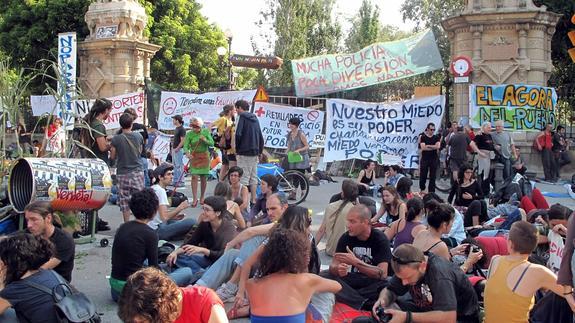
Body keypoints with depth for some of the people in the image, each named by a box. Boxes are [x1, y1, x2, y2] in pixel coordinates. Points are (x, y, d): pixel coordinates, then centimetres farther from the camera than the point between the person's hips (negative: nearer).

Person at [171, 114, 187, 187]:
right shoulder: (176, 129, 16)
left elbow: (182, 141, -17)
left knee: (179, 166, -8)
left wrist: (177, 148, -20)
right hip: (174, 149, 10)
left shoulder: (182, 129, -13)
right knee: (175, 166, 12)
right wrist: (172, 148, 17)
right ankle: (175, 181, 18)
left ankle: (181, 181, -5)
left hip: (179, 150, -10)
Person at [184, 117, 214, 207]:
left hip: (204, 156, 2)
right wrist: (187, 153, -33)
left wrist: (205, 140, -21)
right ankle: (195, 199, -10)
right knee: (194, 177, -11)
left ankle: (202, 197, 20)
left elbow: (212, 143, -2)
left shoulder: (206, 132, -2)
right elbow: (185, 146, -13)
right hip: (194, 156, -2)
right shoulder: (189, 134, -7)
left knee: (204, 178, 5)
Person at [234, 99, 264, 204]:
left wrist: (236, 148, -5)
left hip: (244, 153, -7)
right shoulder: (255, 118, 16)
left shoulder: (241, 117, -7)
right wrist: (260, 151, 23)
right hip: (255, 153, 7)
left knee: (244, 178, -6)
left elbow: (238, 134, -18)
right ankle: (253, 200, 15)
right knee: (253, 177, 11)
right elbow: (261, 137, 19)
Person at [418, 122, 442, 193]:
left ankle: (431, 192, 6)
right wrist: (433, 147, -9)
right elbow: (423, 148, -13)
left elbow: (438, 146, -11)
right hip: (425, 159, -1)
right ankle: (422, 189, 25)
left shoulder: (436, 137, 6)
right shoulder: (423, 137, 0)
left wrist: (428, 146, -11)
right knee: (423, 176, 4)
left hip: (434, 159, 1)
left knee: (433, 176, 1)